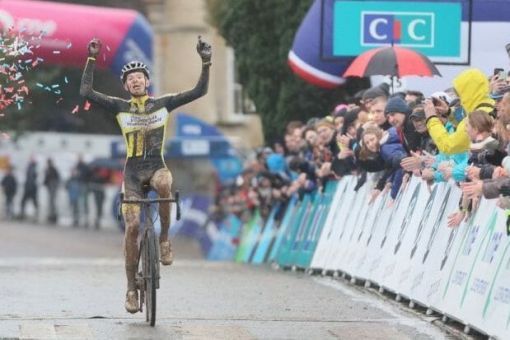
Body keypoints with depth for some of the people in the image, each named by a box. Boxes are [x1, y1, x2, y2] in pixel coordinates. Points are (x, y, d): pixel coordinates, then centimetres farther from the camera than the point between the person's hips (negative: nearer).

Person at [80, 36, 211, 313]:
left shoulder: (163, 104, 3)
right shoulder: (120, 107, 2)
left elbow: (199, 92, 0)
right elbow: (86, 92, -7)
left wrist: (206, 62, -10)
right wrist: (91, 59, -10)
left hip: (156, 166, -1)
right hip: (133, 170, 1)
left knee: (164, 185, -38)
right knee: (132, 226, -10)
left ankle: (164, 238, -17)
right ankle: (131, 287, 1)